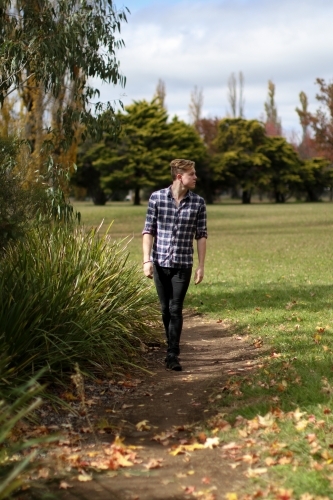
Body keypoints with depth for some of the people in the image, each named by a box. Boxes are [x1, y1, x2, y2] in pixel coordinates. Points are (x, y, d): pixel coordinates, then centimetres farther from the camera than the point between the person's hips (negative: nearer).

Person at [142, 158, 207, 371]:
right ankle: (173, 346, 29)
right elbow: (148, 231, -1)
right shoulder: (157, 198, -3)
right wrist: (147, 260, -7)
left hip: (183, 264, -1)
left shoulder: (198, 203, -2)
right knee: (165, 309, 11)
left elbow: (201, 235, 2)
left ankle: (173, 355, -3)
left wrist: (201, 266, -1)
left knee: (176, 309, -6)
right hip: (160, 263, 1)